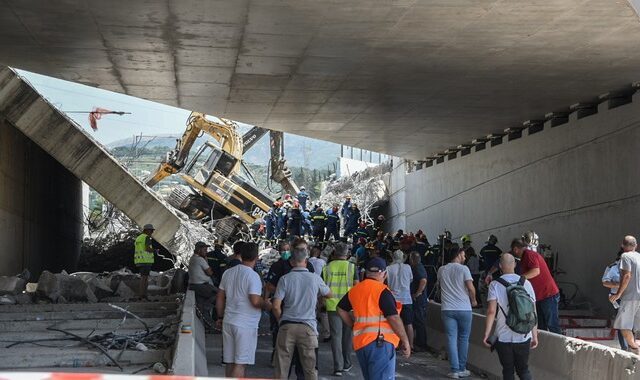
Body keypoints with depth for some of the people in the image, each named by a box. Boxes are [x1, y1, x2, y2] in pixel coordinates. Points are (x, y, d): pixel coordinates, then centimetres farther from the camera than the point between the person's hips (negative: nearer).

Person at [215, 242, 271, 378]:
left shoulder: (228, 273, 9)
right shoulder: (253, 276, -14)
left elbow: (220, 298, 14)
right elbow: (255, 301, -22)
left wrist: (220, 317, 23)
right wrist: (267, 305, -2)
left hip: (228, 322, 7)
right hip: (246, 325, -7)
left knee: (229, 362, 12)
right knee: (240, 363, -5)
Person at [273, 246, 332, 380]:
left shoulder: (285, 279, -3)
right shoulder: (315, 279, 0)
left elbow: (276, 306, -8)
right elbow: (329, 294, 18)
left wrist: (281, 320, 10)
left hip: (287, 326, 0)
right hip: (308, 326, 0)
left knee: (282, 367, 6)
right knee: (310, 367, 7)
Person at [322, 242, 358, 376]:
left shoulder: (327, 267, 0)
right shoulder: (352, 267, -4)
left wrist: (324, 302, 18)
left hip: (332, 305, 0)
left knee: (336, 335, 3)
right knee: (347, 335, 14)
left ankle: (338, 366, -1)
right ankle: (346, 364, 23)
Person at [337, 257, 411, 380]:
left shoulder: (354, 290, 11)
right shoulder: (382, 291, -11)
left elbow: (341, 309, 22)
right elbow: (394, 318, -15)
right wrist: (405, 341, -7)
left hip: (360, 342, 7)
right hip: (380, 342, -7)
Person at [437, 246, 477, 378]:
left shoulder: (441, 270, 8)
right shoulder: (463, 269, -5)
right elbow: (471, 288, -10)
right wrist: (473, 300, 7)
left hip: (447, 309, 3)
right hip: (464, 308, -2)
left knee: (451, 339, 3)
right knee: (463, 339, 9)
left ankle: (455, 370, 0)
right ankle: (462, 369, 13)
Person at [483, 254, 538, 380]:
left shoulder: (495, 285, -6)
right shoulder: (526, 283, 2)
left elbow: (491, 311, -15)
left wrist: (486, 334, -11)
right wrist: (535, 336, 6)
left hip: (503, 337, -2)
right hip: (523, 337, 2)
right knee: (523, 369, 14)